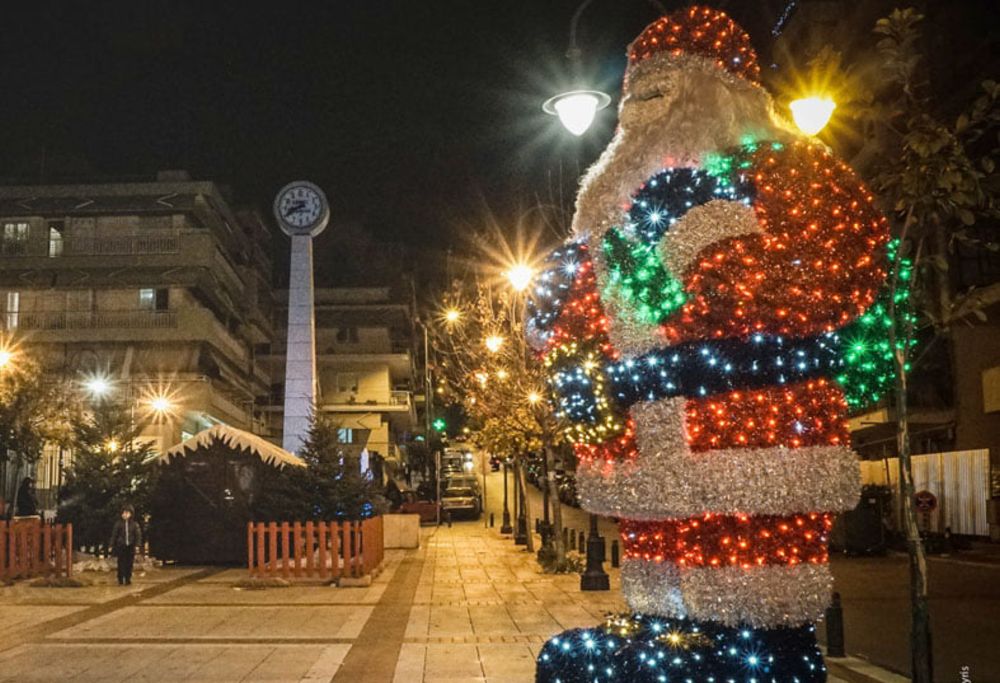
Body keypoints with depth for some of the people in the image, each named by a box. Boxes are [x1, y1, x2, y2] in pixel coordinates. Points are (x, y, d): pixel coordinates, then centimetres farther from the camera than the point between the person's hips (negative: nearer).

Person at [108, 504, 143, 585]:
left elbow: (138, 535, 0)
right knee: (121, 563, -2)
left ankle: (128, 580, 12)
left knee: (129, 564, 3)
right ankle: (120, 580, 6)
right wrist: (111, 545, 2)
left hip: (130, 547, 1)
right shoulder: (118, 523, 2)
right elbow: (114, 534, 5)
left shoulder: (135, 524, 3)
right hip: (120, 546, -1)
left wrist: (138, 545, -11)